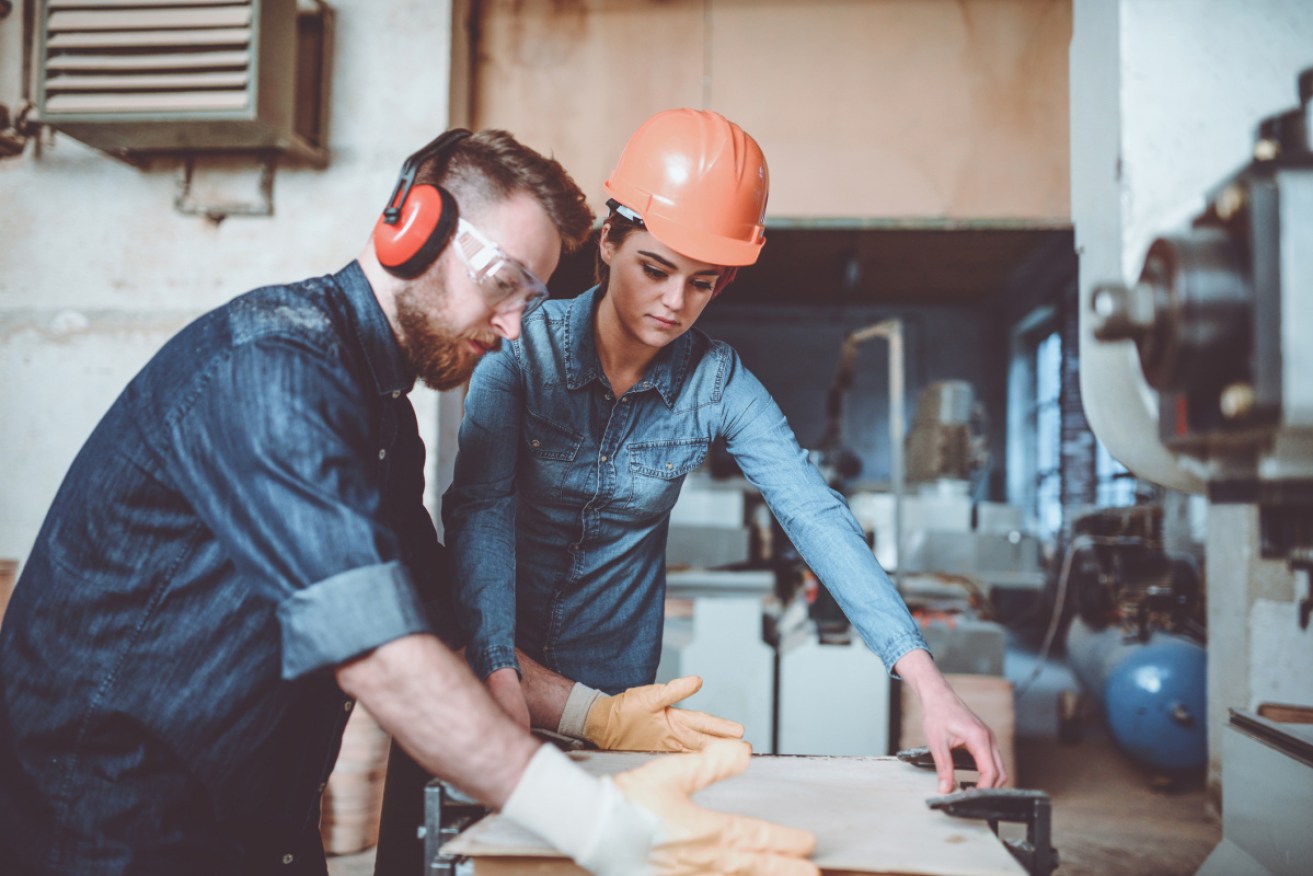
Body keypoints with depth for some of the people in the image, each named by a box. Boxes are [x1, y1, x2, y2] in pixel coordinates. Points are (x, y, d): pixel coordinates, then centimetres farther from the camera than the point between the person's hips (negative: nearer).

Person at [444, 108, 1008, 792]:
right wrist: (499, 677, -37)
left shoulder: (717, 383, -10)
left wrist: (930, 689, -25)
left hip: (616, 685, 2)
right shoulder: (523, 346, -15)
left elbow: (817, 518, -16)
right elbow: (481, 507, -23)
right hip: (487, 665, -1)